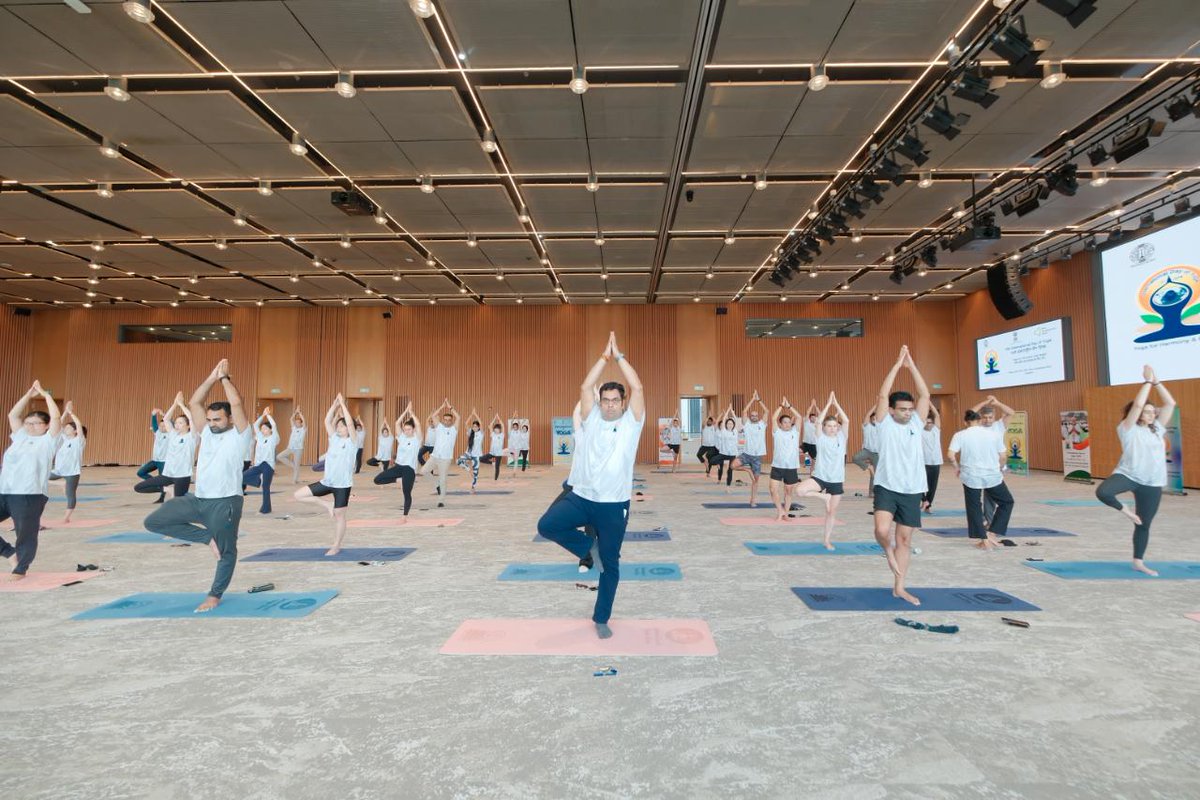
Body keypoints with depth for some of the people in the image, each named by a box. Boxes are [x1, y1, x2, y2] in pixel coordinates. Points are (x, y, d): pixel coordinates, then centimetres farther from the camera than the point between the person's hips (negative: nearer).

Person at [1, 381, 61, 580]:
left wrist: (46, 394, 1)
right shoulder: (20, 437, 21)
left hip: (30, 495, -6)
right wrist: (30, 394, 19)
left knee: (26, 534, 0)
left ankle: (20, 569, 16)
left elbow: (56, 418, -7)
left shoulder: (48, 441, 4)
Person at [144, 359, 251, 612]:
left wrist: (225, 377, -6)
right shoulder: (207, 431, 13)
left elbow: (237, 403, -18)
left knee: (226, 551, 2)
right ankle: (207, 537, 7)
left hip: (225, 503, -7)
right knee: (153, 522, 3)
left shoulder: (239, 434, -5)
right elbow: (194, 403, 9)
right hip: (197, 500, 7)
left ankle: (215, 596, 22)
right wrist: (212, 377, 2)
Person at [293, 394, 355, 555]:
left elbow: (350, 422, -22)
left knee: (339, 515, 2)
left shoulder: (352, 441, -8)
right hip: (326, 481, 6)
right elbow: (327, 421, 1)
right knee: (298, 495, 1)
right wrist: (335, 404, -5)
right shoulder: (334, 439, 8)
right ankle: (327, 504, 13)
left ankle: (336, 546, 16)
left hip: (342, 484, -6)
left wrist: (342, 404, -17)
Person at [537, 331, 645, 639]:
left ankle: (601, 619, 27)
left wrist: (619, 356, -9)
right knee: (547, 525, -21)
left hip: (614, 505, -2)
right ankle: (588, 548, 7)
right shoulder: (592, 418, 5)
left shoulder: (631, 422, -1)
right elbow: (585, 387, -6)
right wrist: (604, 356, -6)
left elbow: (637, 387, -12)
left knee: (610, 565, 7)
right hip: (580, 497, 2)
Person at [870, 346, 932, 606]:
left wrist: (911, 365, -4)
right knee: (882, 531, -22)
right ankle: (888, 550, 14)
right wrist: (897, 364, -10)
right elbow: (883, 395, -12)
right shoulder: (885, 423, -2)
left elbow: (925, 395, 0)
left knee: (905, 539, 9)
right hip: (886, 487, -4)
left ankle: (899, 587, 19)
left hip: (912, 491, 4)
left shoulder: (916, 423, 8)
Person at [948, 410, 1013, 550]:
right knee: (1007, 502, 21)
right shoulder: (993, 434, 2)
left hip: (971, 477, -1)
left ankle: (984, 540, 12)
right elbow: (1002, 457, 3)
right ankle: (991, 533, 13)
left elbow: (951, 455, -14)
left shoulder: (960, 435, -4)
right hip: (992, 476, 1)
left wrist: (957, 467, 4)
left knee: (974, 508, 12)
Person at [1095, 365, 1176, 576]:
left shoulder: (1157, 428, 13)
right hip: (1127, 475, -4)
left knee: (1144, 525, 10)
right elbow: (1137, 405, -18)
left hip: (1151, 484, 4)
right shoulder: (1128, 429, -4)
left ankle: (1138, 562, 23)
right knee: (1102, 492, -35)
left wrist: (1156, 381, 1)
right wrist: (1147, 380, -11)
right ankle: (1125, 510, -3)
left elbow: (1170, 404, 8)